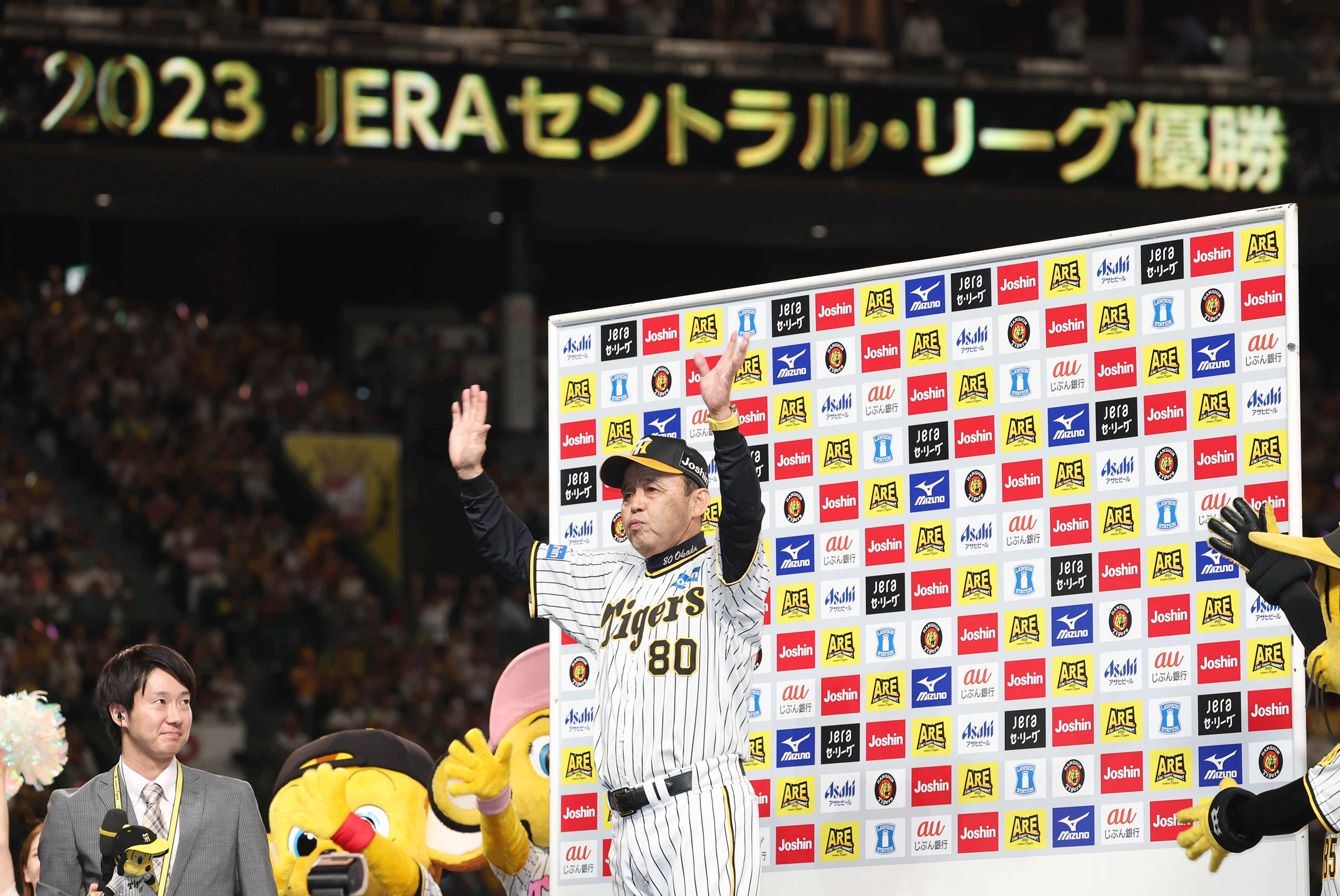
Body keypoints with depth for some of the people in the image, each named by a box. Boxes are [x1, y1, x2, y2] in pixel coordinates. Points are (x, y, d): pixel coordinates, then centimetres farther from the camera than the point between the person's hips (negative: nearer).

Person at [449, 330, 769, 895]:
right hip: (631, 828, 7)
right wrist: (470, 473, 13)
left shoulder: (720, 573, 1)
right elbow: (513, 552, 25)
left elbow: (744, 517, -19)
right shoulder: (613, 581, 22)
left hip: (702, 811, -7)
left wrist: (722, 414, -32)